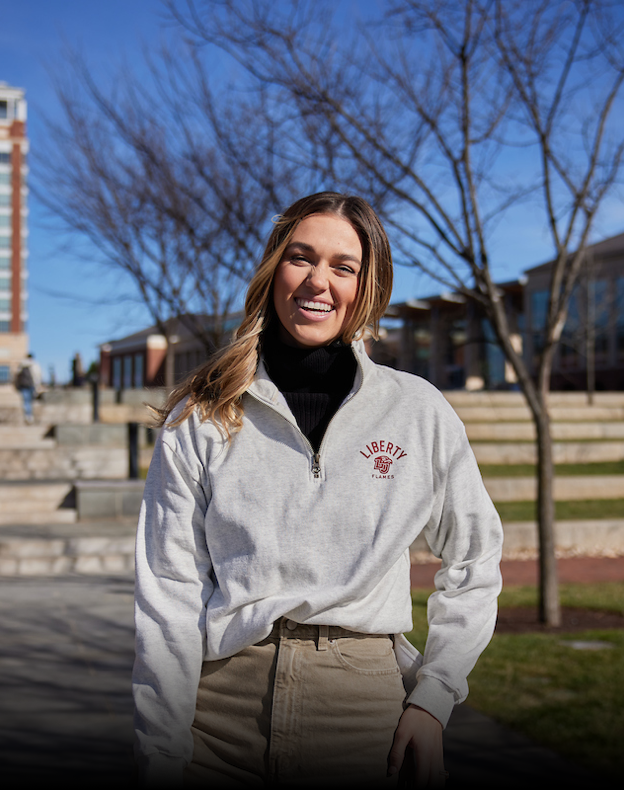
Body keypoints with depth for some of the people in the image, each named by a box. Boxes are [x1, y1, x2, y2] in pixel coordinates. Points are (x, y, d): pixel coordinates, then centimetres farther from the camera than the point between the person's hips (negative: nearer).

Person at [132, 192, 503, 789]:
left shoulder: (419, 410, 2)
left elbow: (473, 566, 11)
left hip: (364, 697, 0)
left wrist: (432, 698, 0)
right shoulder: (199, 420, 2)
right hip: (222, 699, 0)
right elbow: (168, 596, -1)